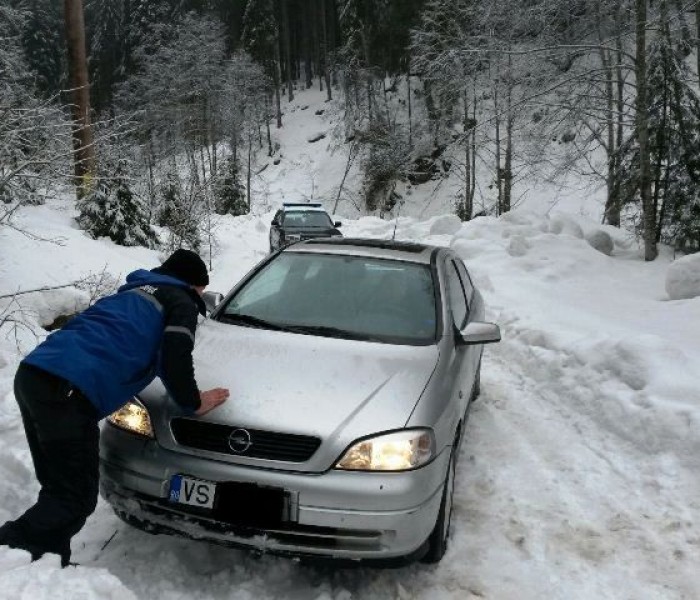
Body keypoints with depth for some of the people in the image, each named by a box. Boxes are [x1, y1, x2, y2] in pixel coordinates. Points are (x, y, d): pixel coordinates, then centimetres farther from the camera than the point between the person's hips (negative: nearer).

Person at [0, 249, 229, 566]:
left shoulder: (134, 291, 32)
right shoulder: (182, 303, 9)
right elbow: (174, 361, -3)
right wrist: (194, 403, 12)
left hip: (31, 373, 9)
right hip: (66, 391, -9)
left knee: (58, 489, 17)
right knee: (77, 497, -1)